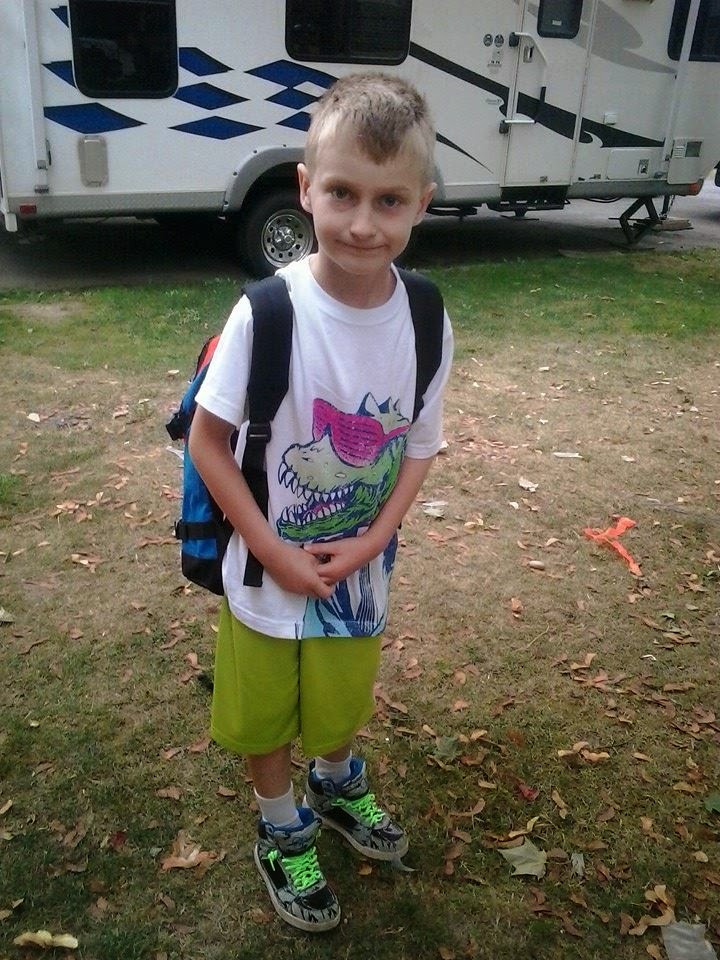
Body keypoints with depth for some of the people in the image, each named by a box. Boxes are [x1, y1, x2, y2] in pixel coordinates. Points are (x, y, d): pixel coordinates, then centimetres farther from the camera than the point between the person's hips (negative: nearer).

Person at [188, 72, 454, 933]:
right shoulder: (266, 312, -23)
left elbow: (420, 444, -2)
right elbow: (207, 439, -15)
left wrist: (371, 542, -13)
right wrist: (274, 552, -17)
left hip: (360, 570, 3)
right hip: (267, 573, -2)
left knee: (343, 700, 25)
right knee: (264, 717, 18)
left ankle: (337, 786, 58)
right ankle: (284, 836, 47)